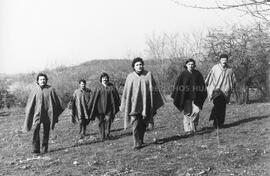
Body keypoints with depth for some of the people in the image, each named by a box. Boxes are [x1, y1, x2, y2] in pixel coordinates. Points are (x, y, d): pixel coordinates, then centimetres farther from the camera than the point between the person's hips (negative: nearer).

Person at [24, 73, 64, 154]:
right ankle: (36, 149, -9)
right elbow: (30, 103, 9)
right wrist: (28, 113, 10)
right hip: (37, 113, 0)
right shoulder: (35, 90, 2)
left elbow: (56, 102, 6)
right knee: (36, 130, -13)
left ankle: (45, 148, 18)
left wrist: (56, 114, 8)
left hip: (48, 113, 1)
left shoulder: (50, 89, -1)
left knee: (46, 131, 6)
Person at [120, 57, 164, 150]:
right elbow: (126, 92, 7)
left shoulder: (148, 75, 2)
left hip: (146, 104, 1)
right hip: (134, 105, -1)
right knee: (136, 124, -10)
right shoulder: (130, 77, 3)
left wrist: (155, 104, 3)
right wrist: (124, 107, 5)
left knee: (143, 124, 10)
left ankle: (140, 140, 30)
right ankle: (137, 143, -5)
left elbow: (154, 90, 6)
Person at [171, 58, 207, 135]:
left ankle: (193, 125, 15)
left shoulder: (197, 74, 5)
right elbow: (177, 85, 1)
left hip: (195, 97, 2)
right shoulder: (183, 74, 0)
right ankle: (187, 129, 5)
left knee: (196, 111, -9)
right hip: (186, 97, -1)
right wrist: (175, 96, -2)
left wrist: (203, 95, 9)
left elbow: (202, 85, 12)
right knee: (187, 113, -1)